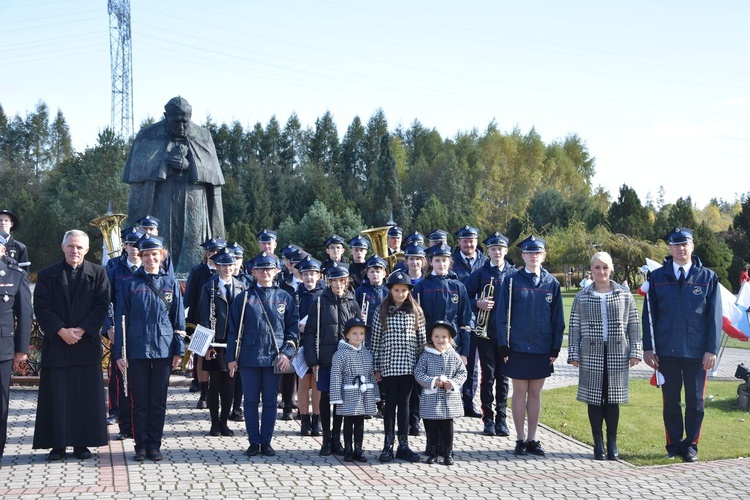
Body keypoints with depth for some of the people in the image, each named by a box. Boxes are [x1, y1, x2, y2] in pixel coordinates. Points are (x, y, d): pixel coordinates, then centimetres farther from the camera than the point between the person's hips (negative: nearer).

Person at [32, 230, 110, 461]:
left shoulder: (98, 274, 5)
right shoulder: (47, 275, 5)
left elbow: (102, 306, -1)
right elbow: (41, 308, -1)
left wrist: (82, 330, -12)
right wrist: (61, 331, -13)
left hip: (87, 343, 0)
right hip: (56, 344, 0)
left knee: (86, 395, 2)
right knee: (56, 396, 1)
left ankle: (81, 443, 11)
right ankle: (57, 444, 9)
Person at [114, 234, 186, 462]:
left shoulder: (171, 283, 6)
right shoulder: (130, 284, 4)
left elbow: (178, 319, 7)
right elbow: (121, 320, 3)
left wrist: (179, 350, 1)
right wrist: (119, 353, -2)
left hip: (163, 349, 1)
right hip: (137, 350, -1)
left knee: (158, 401, 6)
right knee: (140, 401, 4)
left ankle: (154, 445, 14)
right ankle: (141, 445, 13)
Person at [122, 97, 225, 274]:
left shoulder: (202, 137, 9)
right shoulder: (148, 137, 6)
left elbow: (212, 175, 5)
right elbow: (138, 172, 3)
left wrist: (188, 166, -8)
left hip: (193, 211, 1)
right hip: (160, 211, -1)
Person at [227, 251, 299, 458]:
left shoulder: (285, 298, 6)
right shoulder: (244, 298, 4)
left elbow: (293, 328, 5)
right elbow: (234, 330, 4)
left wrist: (287, 353, -6)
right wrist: (232, 357, 0)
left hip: (274, 358, 0)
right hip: (249, 358, 0)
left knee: (270, 402, 6)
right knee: (251, 401, 5)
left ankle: (266, 442, 15)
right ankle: (254, 442, 14)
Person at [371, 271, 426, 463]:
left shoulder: (416, 311, 4)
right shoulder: (381, 311, 1)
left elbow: (422, 338, 7)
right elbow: (375, 340, 2)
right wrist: (376, 367, 0)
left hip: (409, 365, 1)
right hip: (389, 365, -1)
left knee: (404, 404, 6)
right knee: (390, 403, 3)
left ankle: (403, 445, 12)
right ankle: (388, 445, 9)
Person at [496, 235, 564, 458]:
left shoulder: (552, 283, 5)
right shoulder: (512, 280, -2)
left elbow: (558, 318, 8)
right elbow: (503, 315, -2)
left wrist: (555, 348, 3)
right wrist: (504, 345, -7)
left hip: (542, 349, 2)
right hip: (518, 347, -2)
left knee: (535, 393, 9)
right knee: (520, 392, 3)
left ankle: (532, 439, 17)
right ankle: (520, 439, 12)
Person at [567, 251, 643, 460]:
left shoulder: (625, 295, 5)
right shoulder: (582, 297, 4)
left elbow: (634, 325, 6)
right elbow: (574, 328, 4)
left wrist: (635, 351, 1)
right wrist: (574, 354, -1)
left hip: (617, 354, 0)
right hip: (591, 355, 0)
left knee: (613, 398, 4)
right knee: (594, 399, 3)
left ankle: (612, 443, 14)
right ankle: (598, 443, 12)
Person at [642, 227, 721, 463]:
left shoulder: (708, 277, 1)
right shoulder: (657, 277, 3)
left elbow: (714, 316, 1)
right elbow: (649, 315, 4)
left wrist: (712, 349, -5)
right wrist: (648, 348, -1)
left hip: (696, 351, -1)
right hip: (667, 351, 1)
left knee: (695, 400, 7)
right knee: (671, 400, 8)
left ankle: (691, 445, 19)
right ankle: (674, 445, 19)